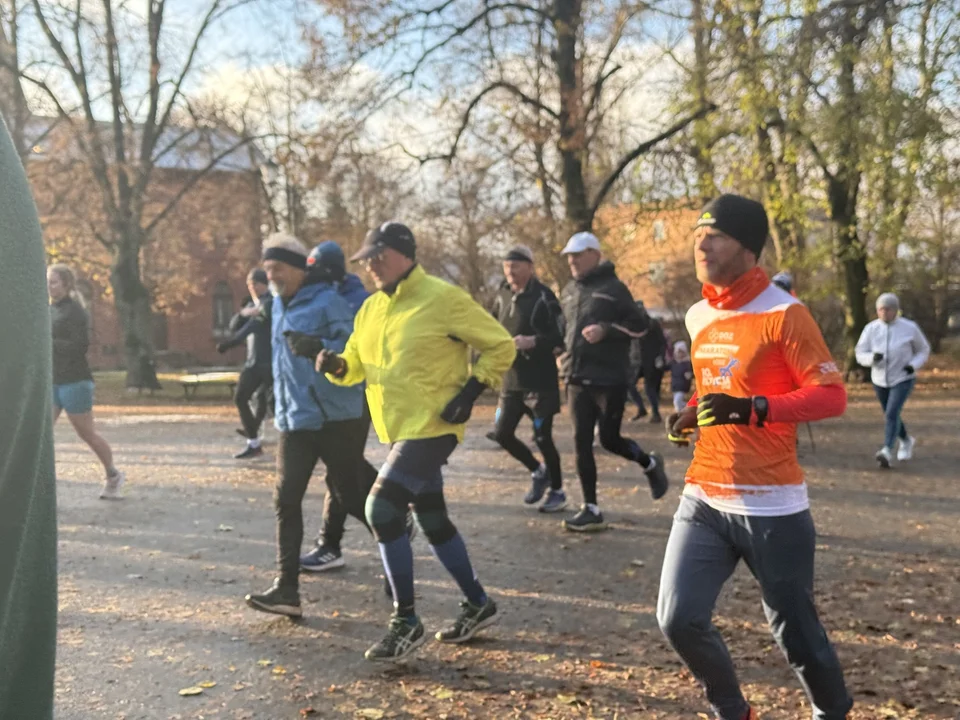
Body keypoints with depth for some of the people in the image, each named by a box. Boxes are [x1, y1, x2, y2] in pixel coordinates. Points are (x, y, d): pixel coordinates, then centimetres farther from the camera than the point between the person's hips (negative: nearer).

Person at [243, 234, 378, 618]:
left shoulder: (327, 301, -12)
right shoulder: (278, 305, 13)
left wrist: (319, 348, -37)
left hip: (336, 418, -7)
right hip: (293, 420, 7)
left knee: (350, 494, 4)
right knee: (286, 500, -2)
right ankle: (286, 588, -1)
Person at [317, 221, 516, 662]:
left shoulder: (444, 299, -13)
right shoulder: (372, 308, 9)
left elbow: (501, 346, -8)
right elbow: (359, 362, 16)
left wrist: (471, 391, -17)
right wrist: (337, 365, -6)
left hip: (433, 427, -8)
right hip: (399, 429, 8)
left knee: (382, 510, -15)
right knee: (432, 519, 16)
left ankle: (406, 623, -1)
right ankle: (478, 605, 34)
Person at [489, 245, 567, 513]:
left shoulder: (543, 296, -11)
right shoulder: (502, 296, 7)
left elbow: (561, 336, -15)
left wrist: (533, 342, -28)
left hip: (540, 381, -6)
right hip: (511, 379, 6)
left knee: (542, 437, 0)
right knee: (502, 433, 6)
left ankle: (558, 491, 20)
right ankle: (538, 471, 30)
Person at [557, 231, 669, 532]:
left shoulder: (613, 287, -7)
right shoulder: (570, 290, 13)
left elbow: (639, 324, -9)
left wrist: (606, 330, -21)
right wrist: (563, 353, 11)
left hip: (609, 379, -6)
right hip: (577, 379, 6)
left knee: (609, 439, -1)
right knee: (581, 442, 3)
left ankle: (650, 463, 30)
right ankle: (592, 510, 10)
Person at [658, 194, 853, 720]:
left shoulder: (783, 313, -10)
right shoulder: (697, 317, 11)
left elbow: (832, 396, -14)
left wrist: (752, 410, -27)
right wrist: (692, 415, 6)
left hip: (772, 507, -6)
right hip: (703, 500, 6)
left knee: (795, 633, 5)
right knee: (678, 619, -2)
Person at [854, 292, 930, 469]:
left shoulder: (910, 328, -11)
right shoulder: (871, 328, -7)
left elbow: (923, 350, 4)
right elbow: (860, 355, -4)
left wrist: (914, 365, -16)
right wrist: (873, 357, -26)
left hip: (903, 379, -4)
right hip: (880, 380, 4)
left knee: (892, 413, -21)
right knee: (890, 415, 18)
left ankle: (887, 451, -27)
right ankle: (906, 441, 45)